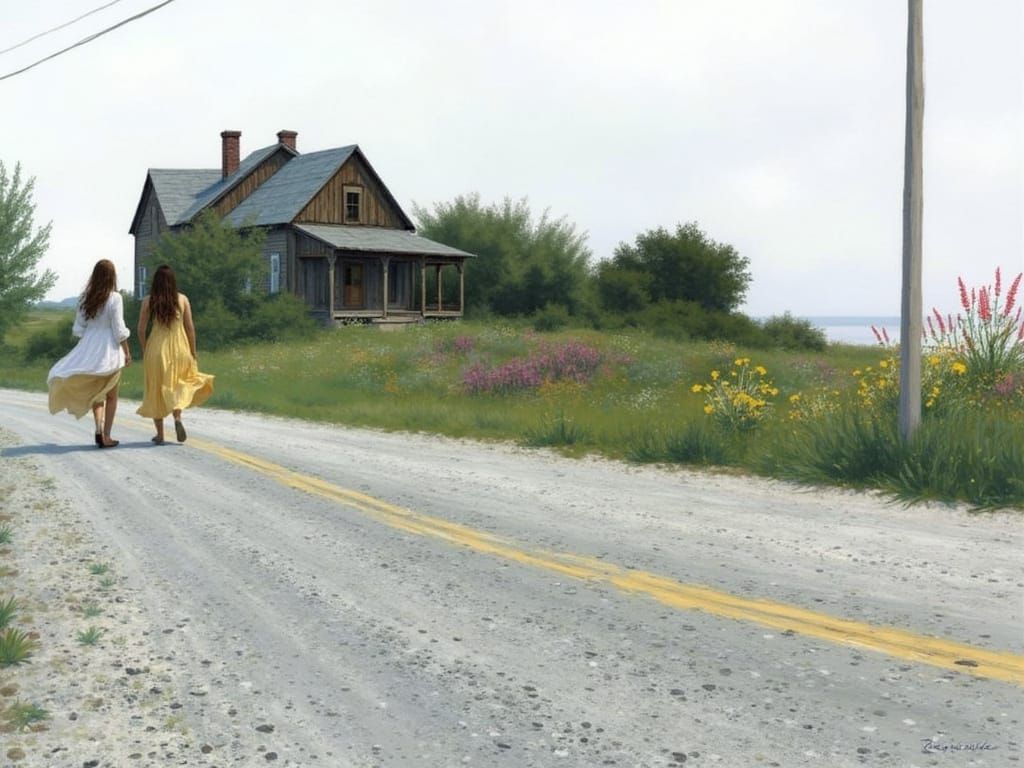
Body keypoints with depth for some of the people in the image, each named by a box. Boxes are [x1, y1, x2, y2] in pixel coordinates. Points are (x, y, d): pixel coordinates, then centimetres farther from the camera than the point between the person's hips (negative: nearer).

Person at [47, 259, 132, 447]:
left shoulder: (85, 298, 3)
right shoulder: (115, 298, -10)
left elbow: (78, 328, 7)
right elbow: (119, 330, -11)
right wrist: (127, 352, -2)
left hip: (89, 349, 4)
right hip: (109, 349, -4)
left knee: (95, 393, 18)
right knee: (111, 396, 8)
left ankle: (99, 427, -2)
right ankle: (106, 437, 8)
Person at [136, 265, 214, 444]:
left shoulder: (148, 301, -3)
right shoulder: (182, 299, -1)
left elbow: (141, 329, -2)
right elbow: (190, 327, -1)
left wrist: (145, 351, 10)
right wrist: (193, 352, 8)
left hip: (156, 348, -1)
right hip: (179, 348, 1)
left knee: (156, 389, 9)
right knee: (178, 385, 19)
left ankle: (160, 434, 12)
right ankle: (177, 417, -8)